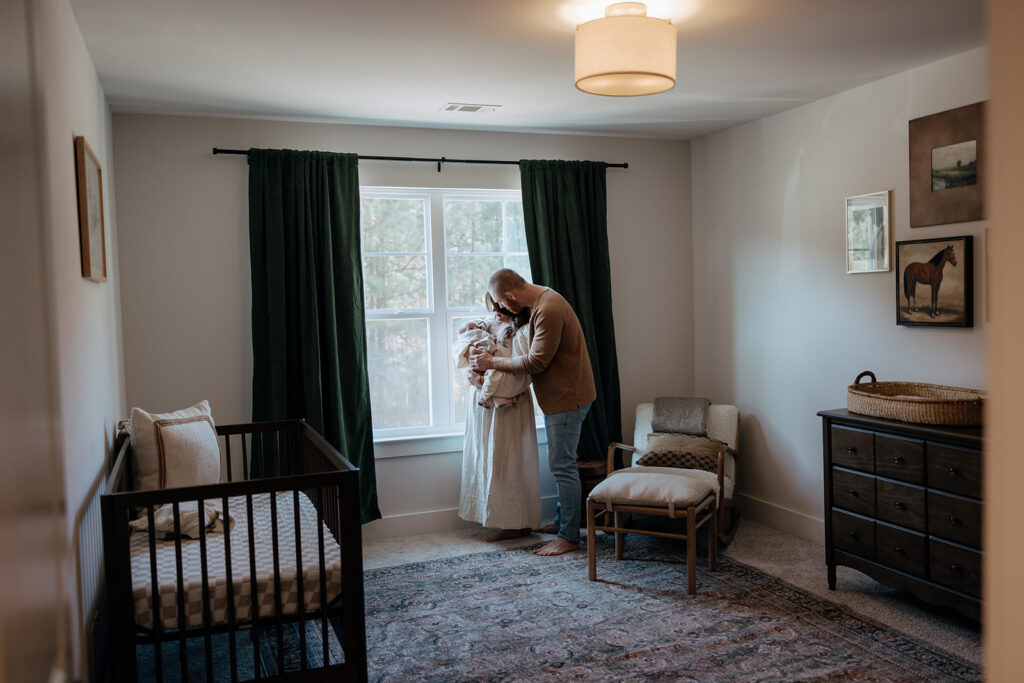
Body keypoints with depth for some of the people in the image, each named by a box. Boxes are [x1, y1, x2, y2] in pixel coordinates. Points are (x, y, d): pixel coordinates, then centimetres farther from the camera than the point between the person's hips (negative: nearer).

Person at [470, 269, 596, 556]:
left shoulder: (548, 311, -24)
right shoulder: (540, 301, 9)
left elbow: (535, 362, -24)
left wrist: (492, 362, -13)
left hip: (566, 397, -10)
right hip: (559, 395, 10)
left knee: (562, 466, -5)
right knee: (562, 463, 18)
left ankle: (570, 537, 3)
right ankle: (561, 520, 31)